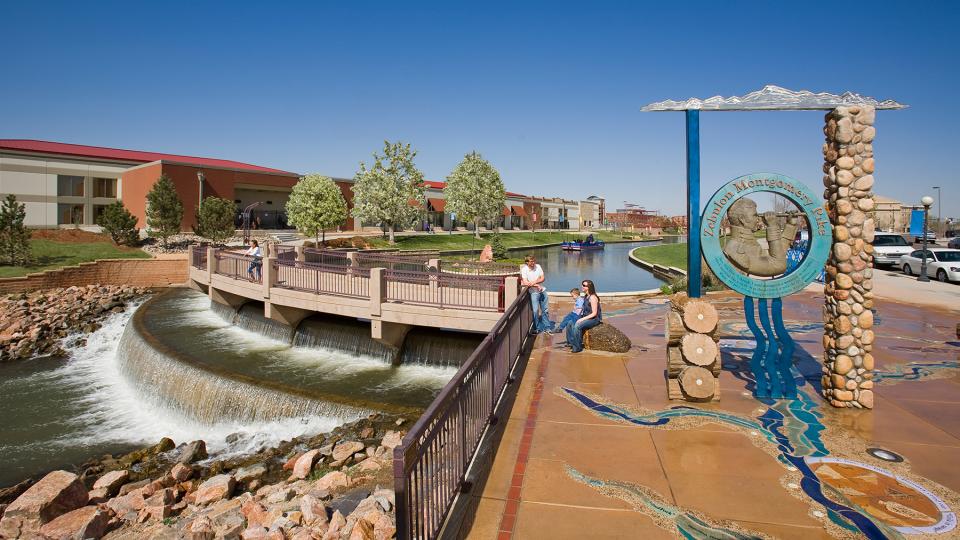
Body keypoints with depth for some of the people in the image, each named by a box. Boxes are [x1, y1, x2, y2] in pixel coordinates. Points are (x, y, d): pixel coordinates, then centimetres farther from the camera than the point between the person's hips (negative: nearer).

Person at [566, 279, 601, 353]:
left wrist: (583, 319, -21)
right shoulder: (587, 296, 12)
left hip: (594, 319, -9)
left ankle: (577, 347, -19)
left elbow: (594, 313, -19)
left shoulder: (593, 298, -16)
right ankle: (571, 342, 2)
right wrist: (581, 318, 2)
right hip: (586, 318, 9)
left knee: (577, 325, -29)